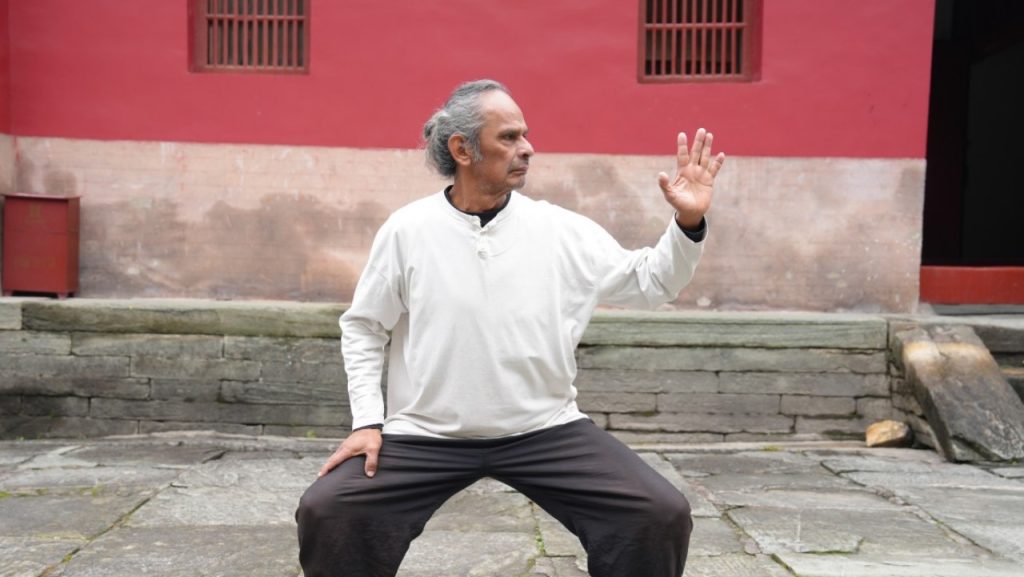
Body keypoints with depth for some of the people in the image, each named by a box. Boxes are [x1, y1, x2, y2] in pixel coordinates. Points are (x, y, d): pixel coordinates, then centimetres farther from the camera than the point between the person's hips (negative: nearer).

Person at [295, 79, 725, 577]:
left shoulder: (562, 230, -1)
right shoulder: (407, 229, -2)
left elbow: (647, 284, 7)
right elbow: (363, 328, 6)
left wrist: (687, 224, -9)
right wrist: (367, 420, -2)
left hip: (544, 430, 1)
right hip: (425, 435, 0)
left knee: (661, 515, -12)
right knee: (326, 511, -18)